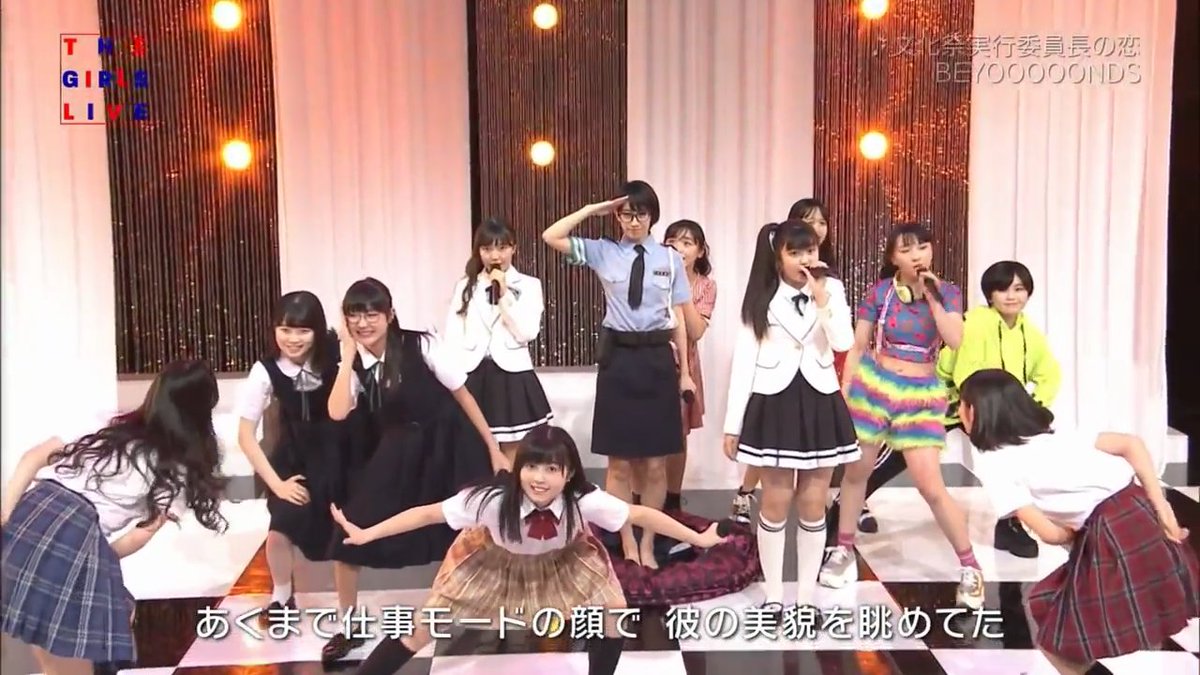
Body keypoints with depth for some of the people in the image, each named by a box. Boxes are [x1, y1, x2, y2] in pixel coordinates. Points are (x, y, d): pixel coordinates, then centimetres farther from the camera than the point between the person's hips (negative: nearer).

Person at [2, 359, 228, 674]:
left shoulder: (110, 426, 25)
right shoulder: (182, 469, 12)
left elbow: (33, 457, 15)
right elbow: (143, 533, 2)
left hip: (28, 516, 6)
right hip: (78, 540, -5)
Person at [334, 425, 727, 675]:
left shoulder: (585, 502, -36)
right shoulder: (495, 500, -39)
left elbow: (642, 515, -24)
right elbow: (428, 513, -31)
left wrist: (698, 538, -19)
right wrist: (365, 534, -31)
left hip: (561, 561, 2)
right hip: (494, 561, -2)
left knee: (614, 613, -9)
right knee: (424, 628, -2)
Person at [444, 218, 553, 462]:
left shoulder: (529, 285, 4)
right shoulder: (464, 287, 10)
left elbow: (527, 333, -9)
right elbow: (452, 339, 5)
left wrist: (503, 296, -11)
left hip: (512, 377, -2)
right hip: (473, 378, 2)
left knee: (513, 462, 3)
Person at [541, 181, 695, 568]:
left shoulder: (670, 259, 3)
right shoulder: (603, 252, 3)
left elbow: (679, 318, 4)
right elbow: (551, 237, -5)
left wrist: (685, 371, 3)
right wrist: (593, 210, -4)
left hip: (658, 359, 0)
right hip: (618, 358, 0)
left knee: (654, 463, 6)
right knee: (620, 461, 5)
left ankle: (648, 544, 20)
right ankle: (627, 545, 18)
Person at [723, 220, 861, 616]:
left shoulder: (832, 289, 4)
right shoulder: (761, 298, 0)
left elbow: (844, 342, -11)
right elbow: (744, 360, -1)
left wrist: (821, 297, -17)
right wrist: (732, 424, -3)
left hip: (820, 403, 1)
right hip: (774, 403, -1)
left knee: (813, 504, 6)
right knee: (776, 502, 3)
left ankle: (807, 596, 18)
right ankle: (774, 595, 17)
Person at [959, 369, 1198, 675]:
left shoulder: (993, 463, -1)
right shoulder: (1051, 431, 18)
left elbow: (1049, 533, -7)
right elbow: (1132, 444, 9)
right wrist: (1159, 505, 5)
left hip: (1109, 535, -8)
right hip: (1142, 512, 8)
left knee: (1059, 642, 7)